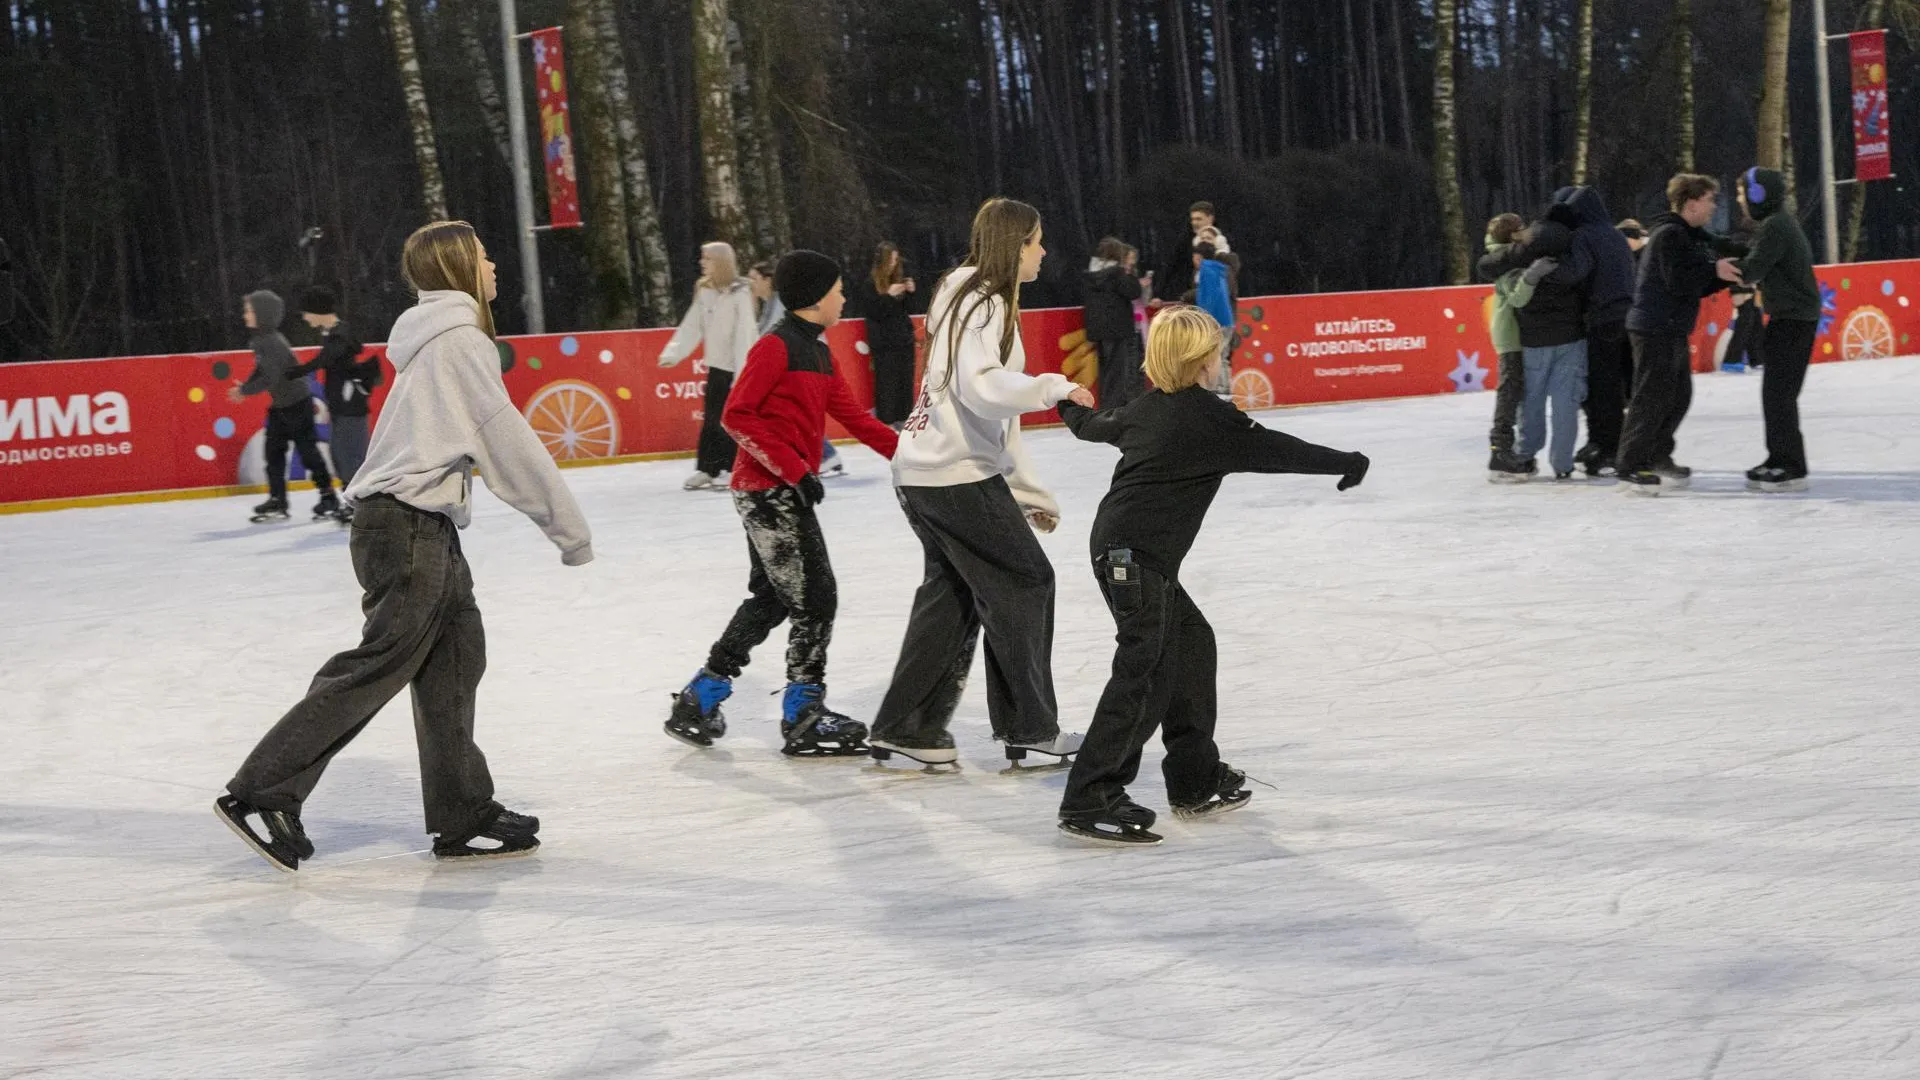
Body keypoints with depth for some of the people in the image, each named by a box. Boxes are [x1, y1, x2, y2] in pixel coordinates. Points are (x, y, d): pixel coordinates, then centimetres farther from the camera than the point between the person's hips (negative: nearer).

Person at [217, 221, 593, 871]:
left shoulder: (440, 338, 21)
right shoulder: (460, 340, -9)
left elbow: (489, 445, 22)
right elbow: (509, 444, -11)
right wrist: (570, 529, -5)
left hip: (423, 526, 10)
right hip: (408, 523, -10)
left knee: (455, 657, 10)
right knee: (381, 665, -9)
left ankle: (463, 818, 14)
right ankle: (261, 794, -7)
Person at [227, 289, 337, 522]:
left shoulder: (273, 342, -24)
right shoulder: (260, 339, 4)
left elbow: (270, 378, -29)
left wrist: (245, 390, -21)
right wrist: (245, 387, 2)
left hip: (297, 403, -9)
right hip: (279, 405, 9)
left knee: (307, 451, -1)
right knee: (274, 451, 8)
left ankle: (328, 497, 11)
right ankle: (277, 501, 12)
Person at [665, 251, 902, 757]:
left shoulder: (817, 351, 14)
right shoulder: (776, 346, -14)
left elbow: (852, 415, 16)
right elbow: (737, 416, -18)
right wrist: (794, 468, -22)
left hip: (783, 492, 10)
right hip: (769, 492, -10)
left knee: (771, 598, 17)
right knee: (815, 598, -6)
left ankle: (698, 703, 25)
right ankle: (804, 719, 4)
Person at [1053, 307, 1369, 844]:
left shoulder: (1146, 407, 15)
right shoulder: (1210, 417, -9)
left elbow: (1095, 426, 34)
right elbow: (1277, 450, -6)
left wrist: (1072, 409, 58)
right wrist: (1346, 463, 7)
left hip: (1120, 549, 10)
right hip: (1136, 554, -10)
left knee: (1190, 640, 17)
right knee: (1145, 670, -11)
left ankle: (1196, 780, 23)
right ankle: (1090, 800, -14)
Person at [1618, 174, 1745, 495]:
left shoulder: (1691, 237, 17)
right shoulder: (1669, 234, -15)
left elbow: (1697, 286, 15)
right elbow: (1678, 282, -23)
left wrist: (1727, 276, 1)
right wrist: (1714, 271, -21)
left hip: (1674, 330, 10)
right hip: (1654, 328, -10)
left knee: (1679, 396, 14)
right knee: (1652, 397, -9)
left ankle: (1657, 459, 24)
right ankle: (1631, 468, -6)